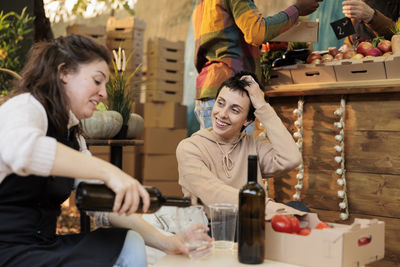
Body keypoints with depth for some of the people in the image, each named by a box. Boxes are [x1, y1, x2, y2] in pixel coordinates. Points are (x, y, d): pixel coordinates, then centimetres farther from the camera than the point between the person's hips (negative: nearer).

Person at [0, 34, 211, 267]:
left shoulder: (73, 137, 16)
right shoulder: (25, 107, -10)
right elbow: (19, 149, -36)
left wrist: (163, 241, 2)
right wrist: (107, 171, -36)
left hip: (43, 245, 9)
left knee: (130, 244, -4)